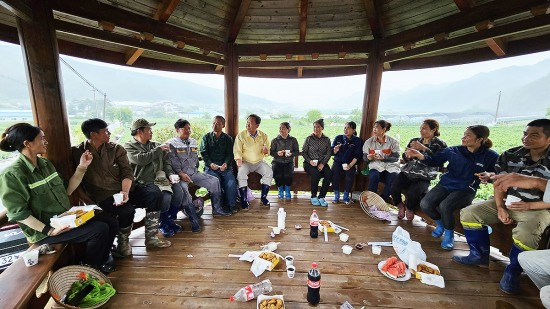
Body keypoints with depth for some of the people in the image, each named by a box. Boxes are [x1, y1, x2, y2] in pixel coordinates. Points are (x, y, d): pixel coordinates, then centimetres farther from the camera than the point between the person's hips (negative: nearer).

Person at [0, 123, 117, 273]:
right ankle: (89, 266, 5)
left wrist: (82, 167, -2)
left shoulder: (45, 163, 7)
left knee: (111, 222, -3)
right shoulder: (12, 174, -16)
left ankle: (102, 258, 20)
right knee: (100, 230, -23)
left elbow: (66, 191, 6)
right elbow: (18, 213, -18)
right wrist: (50, 231, -25)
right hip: (42, 229, -7)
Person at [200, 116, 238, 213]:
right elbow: (204, 153, 3)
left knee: (231, 182, -24)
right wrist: (210, 164, -14)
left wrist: (226, 163, -15)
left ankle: (231, 205, -7)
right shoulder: (206, 137, 11)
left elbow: (230, 154, 5)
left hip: (225, 166, 1)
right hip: (210, 166, 0)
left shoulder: (228, 139, 12)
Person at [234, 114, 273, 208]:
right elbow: (237, 150, -9)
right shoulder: (241, 135, -5)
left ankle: (263, 197, -6)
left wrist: (265, 150, -18)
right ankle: (244, 200, -17)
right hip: (245, 162, -2)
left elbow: (267, 151, 6)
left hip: (259, 162, 2)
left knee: (269, 172, -22)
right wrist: (238, 159, -28)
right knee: (241, 174, -31)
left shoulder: (263, 136, 2)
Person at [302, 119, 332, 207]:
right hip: (309, 163, -2)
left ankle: (321, 197, -11)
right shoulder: (309, 139, 1)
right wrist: (310, 161, -15)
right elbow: (303, 152, 1)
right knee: (316, 174, -31)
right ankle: (313, 196, -9)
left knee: (329, 175, -26)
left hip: (322, 163, 2)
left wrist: (322, 164, -14)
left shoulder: (327, 140, 6)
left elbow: (328, 154, 1)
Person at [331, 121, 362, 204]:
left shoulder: (357, 140, 4)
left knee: (350, 173, -31)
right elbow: (332, 152, 5)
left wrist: (350, 165, -18)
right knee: (334, 172, -30)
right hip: (338, 161, 1)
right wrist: (335, 150, -19)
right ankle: (336, 194, -13)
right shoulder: (338, 138, 7)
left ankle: (346, 195, -12)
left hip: (350, 163, -1)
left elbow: (357, 155, -4)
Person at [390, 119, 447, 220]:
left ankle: (410, 208, 9)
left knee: (412, 193, -28)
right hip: (407, 171, 4)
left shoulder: (440, 144, 2)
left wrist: (423, 148, -19)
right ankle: (401, 207, 12)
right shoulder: (414, 141, 13)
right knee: (394, 189, -21)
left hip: (423, 176, -4)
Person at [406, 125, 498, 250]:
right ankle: (440, 224, 15)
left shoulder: (490, 156, 0)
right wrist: (419, 155, -15)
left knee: (445, 206, -32)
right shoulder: (453, 150, 3)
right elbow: (434, 160, 3)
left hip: (465, 190, -3)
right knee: (425, 204, -20)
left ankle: (449, 234, -1)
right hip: (445, 185, 3)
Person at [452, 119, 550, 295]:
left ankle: (512, 272, -4)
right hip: (507, 202, 4)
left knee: (525, 234, -33)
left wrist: (529, 205, -22)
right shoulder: (510, 155, -2)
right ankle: (480, 256, 8)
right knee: (468, 213, -9)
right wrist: (500, 208, -10)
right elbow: (499, 184, 0)